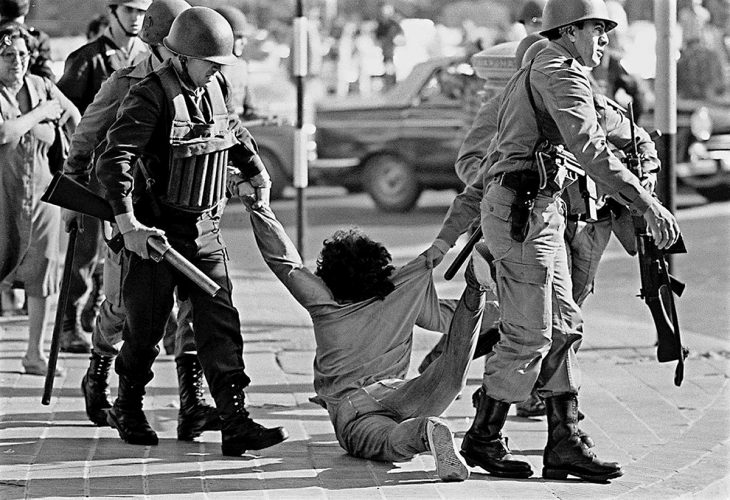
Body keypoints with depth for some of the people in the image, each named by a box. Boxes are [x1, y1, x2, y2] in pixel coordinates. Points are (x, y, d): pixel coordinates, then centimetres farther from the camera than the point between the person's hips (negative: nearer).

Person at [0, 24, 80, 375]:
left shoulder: (42, 87, 5)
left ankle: (34, 354, 12)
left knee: (42, 271, 4)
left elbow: (74, 117, 18)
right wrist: (38, 113, -15)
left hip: (41, 188, 4)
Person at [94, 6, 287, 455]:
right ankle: (128, 410, 30)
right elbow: (114, 162, -26)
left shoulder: (217, 88, 6)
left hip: (206, 231, 6)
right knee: (146, 326, 7)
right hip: (157, 231, -5)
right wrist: (128, 224, -33)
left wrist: (258, 174, 35)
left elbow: (234, 132, 30)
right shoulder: (150, 97, -17)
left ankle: (236, 424, -9)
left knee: (221, 323, -4)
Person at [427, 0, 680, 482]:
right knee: (528, 334, -6)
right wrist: (648, 205, -25)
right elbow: (591, 150, -21)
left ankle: (565, 444, 6)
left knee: (564, 328, 7)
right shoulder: (560, 71, -7)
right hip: (525, 210, -10)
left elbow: (489, 167, 25)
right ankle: (484, 438, 4)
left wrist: (447, 237, 26)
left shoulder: (531, 78, 25)